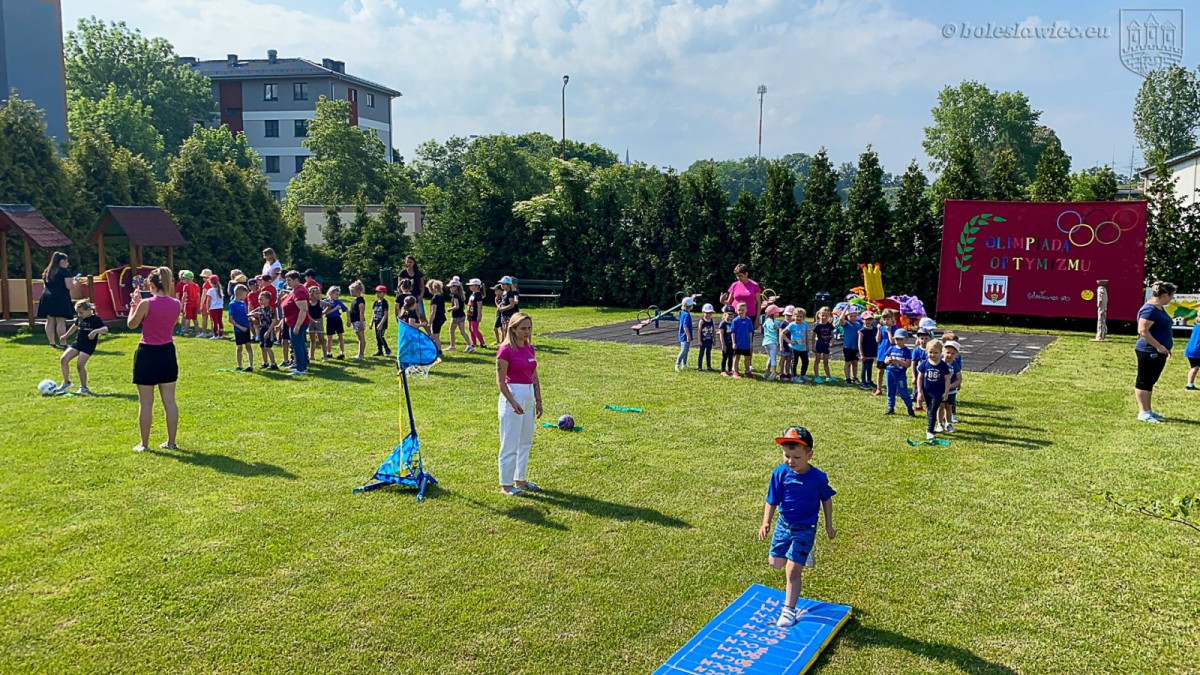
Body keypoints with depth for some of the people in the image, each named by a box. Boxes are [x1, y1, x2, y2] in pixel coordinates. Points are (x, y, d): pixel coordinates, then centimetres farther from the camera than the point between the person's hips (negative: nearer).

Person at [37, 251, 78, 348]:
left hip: (47, 297, 7)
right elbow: (69, 286, -13)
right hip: (60, 298, -7)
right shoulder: (64, 271, -7)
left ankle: (52, 342, 13)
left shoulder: (47, 271, 17)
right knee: (61, 321, -8)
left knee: (50, 321, 9)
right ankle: (63, 343, -10)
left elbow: (44, 286, 22)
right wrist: (75, 281, 4)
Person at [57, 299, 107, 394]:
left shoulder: (95, 319, -12)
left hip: (88, 345, -7)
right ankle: (66, 382, 10)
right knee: (63, 359, -5)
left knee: (80, 365, -11)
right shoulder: (80, 318, 10)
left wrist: (96, 331, -42)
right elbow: (75, 326, 30)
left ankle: (84, 387, 5)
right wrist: (66, 335, 41)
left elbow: (105, 329, -24)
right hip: (77, 343, 7)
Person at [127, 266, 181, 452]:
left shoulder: (146, 303, -16)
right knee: (169, 401, 10)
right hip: (168, 353, 4)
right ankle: (171, 442, 16)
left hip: (147, 354, -4)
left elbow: (131, 324, -2)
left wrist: (134, 303, 8)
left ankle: (144, 444, 13)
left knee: (146, 403, 5)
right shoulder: (176, 304, -2)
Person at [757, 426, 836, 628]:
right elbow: (772, 501, -9)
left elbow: (826, 500, 1)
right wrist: (766, 523, -23)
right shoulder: (780, 473, -14)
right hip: (783, 524, 4)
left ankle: (789, 610, 10)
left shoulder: (818, 477, -17)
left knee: (793, 570, -6)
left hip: (805, 528, -4)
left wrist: (829, 526, 9)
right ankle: (803, 553, 41)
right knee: (776, 563, 14)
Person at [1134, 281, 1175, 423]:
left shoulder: (1159, 308, 13)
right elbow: (1143, 331, -25)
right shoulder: (1149, 310, -19)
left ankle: (1148, 410, 22)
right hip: (1148, 352, -10)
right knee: (1143, 382, -3)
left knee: (1150, 382, 15)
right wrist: (1158, 346, -24)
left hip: (1158, 352, 10)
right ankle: (1143, 412, 1)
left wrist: (1166, 343, 19)